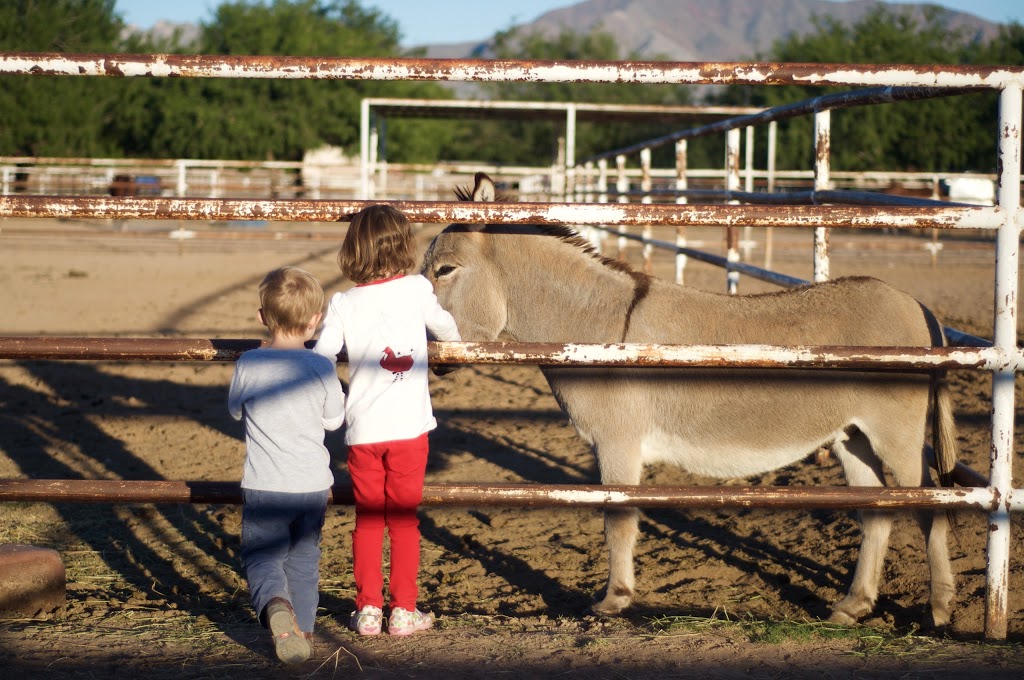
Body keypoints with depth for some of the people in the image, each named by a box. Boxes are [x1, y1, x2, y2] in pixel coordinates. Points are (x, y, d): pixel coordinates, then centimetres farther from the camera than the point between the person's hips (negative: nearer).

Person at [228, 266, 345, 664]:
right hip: (312, 485, 2)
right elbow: (334, 419, 5)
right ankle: (302, 629, 21)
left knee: (261, 557, 6)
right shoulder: (322, 369, -8)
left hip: (264, 487, -1)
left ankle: (275, 605, -22)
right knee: (303, 557, 18)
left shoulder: (248, 365, -9)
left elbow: (235, 410, 9)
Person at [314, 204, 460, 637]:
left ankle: (368, 609, 13)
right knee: (404, 520, 8)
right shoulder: (415, 289, -1)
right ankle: (403, 610, 10)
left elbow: (319, 358, -9)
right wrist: (454, 338, 40)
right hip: (409, 425, -1)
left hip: (362, 431, 1)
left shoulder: (344, 304, -2)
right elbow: (443, 325, 17)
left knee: (367, 519, 12)